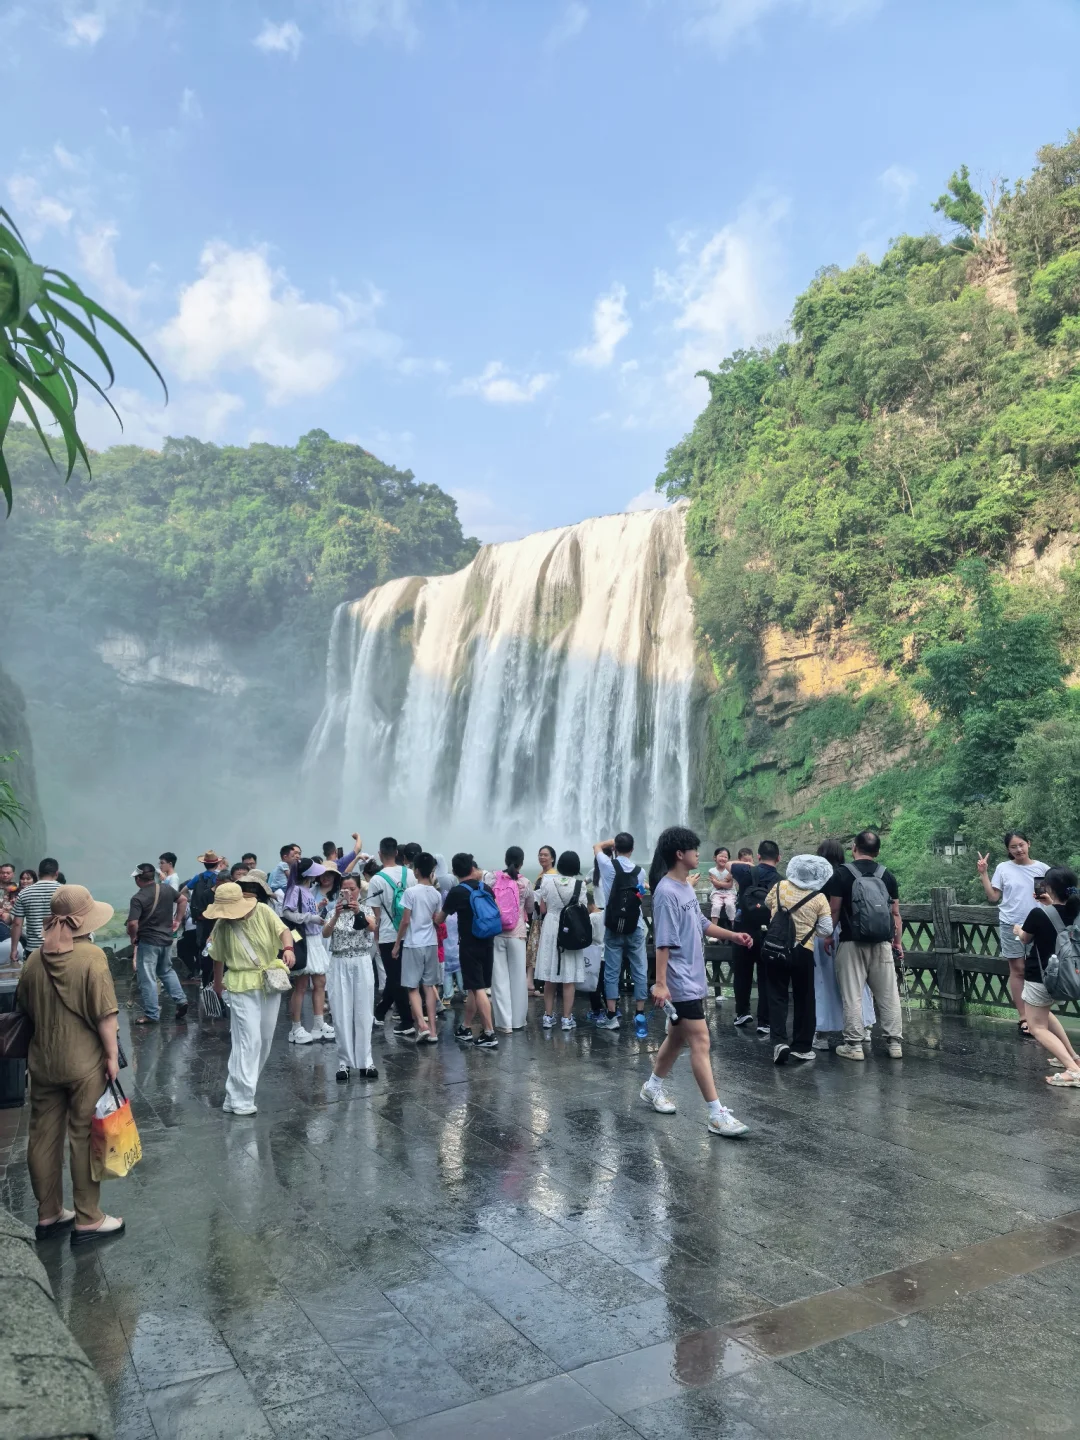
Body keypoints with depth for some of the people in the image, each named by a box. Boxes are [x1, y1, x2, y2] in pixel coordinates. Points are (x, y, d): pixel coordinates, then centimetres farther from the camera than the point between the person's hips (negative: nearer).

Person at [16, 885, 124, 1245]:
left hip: (42, 1062, 5)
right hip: (84, 1063, -5)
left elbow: (26, 1008, 11)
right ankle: (88, 1220, 16)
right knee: (85, 1138, 6)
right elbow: (104, 1013, -19)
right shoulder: (91, 956, -19)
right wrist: (112, 1054, -9)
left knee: (43, 1137, 15)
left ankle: (48, 1215, 29)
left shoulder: (35, 959, -1)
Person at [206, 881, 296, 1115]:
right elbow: (218, 959, 3)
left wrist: (288, 948, -36)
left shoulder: (263, 912, -9)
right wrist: (217, 985, 15)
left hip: (270, 983, 3)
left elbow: (283, 930, -15)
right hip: (243, 987, -3)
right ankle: (239, 1100, -6)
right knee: (249, 1040, -11)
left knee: (265, 1039, 11)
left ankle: (241, 1090, 28)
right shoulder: (222, 926, -9)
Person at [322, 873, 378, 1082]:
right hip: (340, 965, 1)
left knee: (363, 1014, 3)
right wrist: (336, 915, -28)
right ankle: (344, 1063, 9)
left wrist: (358, 912, -34)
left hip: (362, 964, -1)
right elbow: (325, 934, -11)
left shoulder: (366, 909, 3)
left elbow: (372, 927, -17)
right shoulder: (333, 912, 5)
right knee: (342, 1016, 2)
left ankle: (365, 1061, 9)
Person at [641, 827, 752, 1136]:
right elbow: (663, 942, -21)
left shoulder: (686, 887, 10)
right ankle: (717, 1115, -5)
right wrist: (660, 983, -22)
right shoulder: (666, 892, -19)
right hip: (680, 981, -10)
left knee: (677, 1037, 19)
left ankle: (653, 1086, 37)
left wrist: (732, 935, 12)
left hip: (693, 977, 10)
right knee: (700, 1043, -9)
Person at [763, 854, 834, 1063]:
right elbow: (826, 931, -5)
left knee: (777, 996, 7)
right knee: (803, 999, 12)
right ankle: (802, 1046, 17)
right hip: (802, 952, -1)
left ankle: (779, 1041, -9)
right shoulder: (819, 898, -6)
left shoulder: (779, 887, -1)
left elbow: (767, 905, 18)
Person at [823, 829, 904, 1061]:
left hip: (852, 943, -3)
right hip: (881, 944, 3)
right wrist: (898, 942, 18)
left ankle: (854, 1046, 4)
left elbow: (834, 911, -5)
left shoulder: (842, 873, -5)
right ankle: (895, 1043, 15)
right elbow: (895, 913, 8)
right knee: (888, 995, 11)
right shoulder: (887, 875, 6)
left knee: (852, 996, 1)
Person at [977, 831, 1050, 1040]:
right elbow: (993, 898, -1)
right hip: (1011, 925, -1)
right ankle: (1024, 1018, 8)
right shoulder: (1003, 868, -1)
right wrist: (983, 874, -7)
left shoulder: (1042, 868, 1)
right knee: (1018, 971, 4)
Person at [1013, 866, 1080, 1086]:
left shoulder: (1039, 913, -24)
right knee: (1044, 1013, 30)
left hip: (1039, 978, -7)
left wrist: (1018, 930, 18)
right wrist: (1051, 904, 26)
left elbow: (1025, 939, -4)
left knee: (1038, 1027, 4)